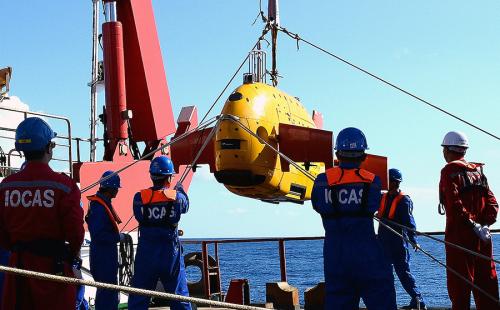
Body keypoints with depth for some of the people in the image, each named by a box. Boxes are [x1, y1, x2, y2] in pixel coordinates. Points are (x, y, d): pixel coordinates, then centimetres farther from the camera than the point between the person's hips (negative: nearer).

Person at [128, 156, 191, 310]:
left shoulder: (140, 197, -7)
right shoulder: (177, 197, -6)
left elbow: (138, 215, 6)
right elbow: (185, 206, 15)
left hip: (146, 252, 1)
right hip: (170, 252, -1)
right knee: (179, 296, 10)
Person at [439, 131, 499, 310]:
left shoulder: (449, 171, -4)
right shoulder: (478, 171, 16)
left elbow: (455, 203, -18)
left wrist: (472, 224, -17)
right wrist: (485, 223, -2)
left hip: (459, 235, -6)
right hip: (482, 237, 6)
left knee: (459, 286, -3)